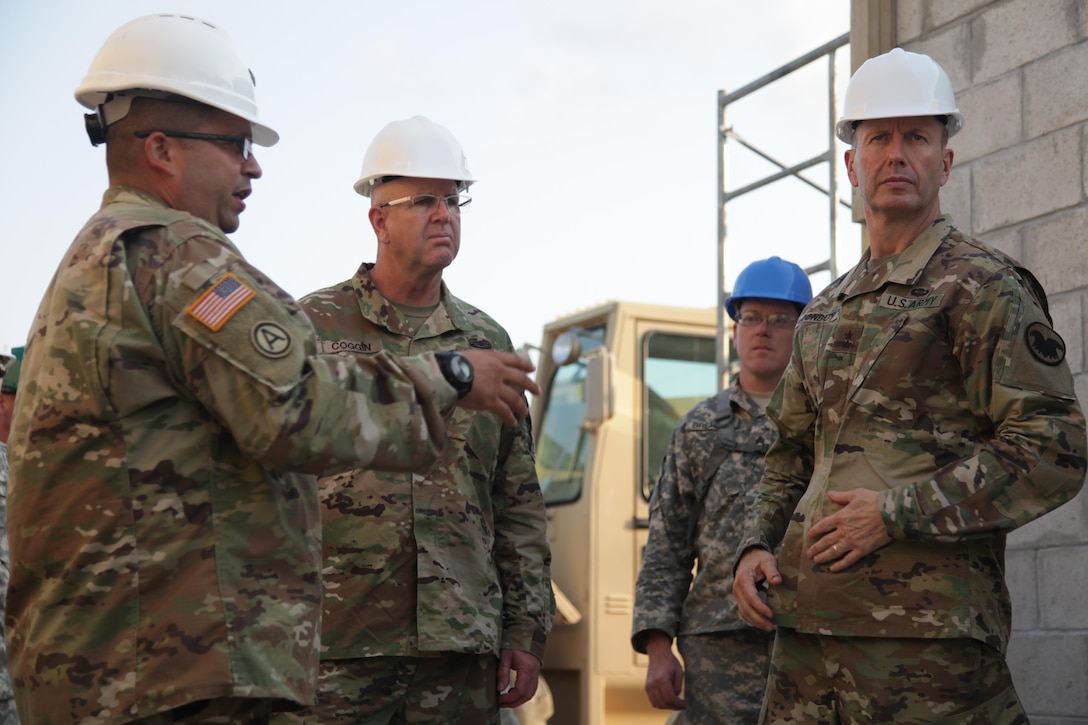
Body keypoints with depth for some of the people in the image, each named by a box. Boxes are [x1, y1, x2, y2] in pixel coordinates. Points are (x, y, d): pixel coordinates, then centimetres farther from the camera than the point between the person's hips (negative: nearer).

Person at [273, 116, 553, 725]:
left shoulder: (488, 342, 14)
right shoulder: (311, 328, 3)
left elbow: (520, 505, 15)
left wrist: (527, 631, 10)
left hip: (461, 649, 3)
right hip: (336, 645, -3)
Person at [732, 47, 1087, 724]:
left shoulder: (983, 285, -2)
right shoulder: (825, 313, 20)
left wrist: (896, 514, -14)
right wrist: (758, 546, 10)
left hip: (926, 625, -6)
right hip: (810, 613, 7)